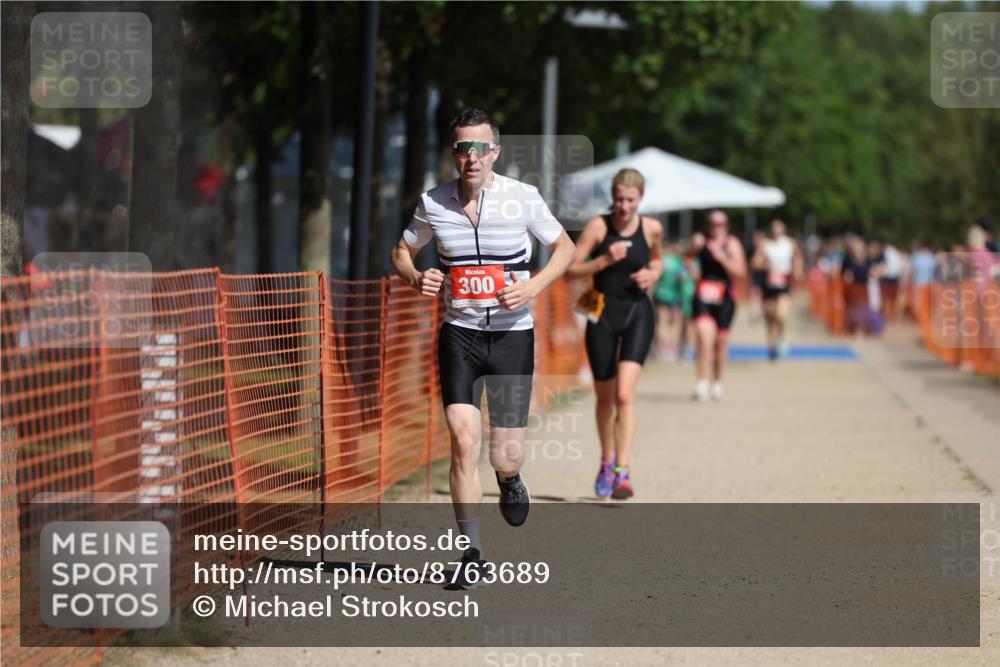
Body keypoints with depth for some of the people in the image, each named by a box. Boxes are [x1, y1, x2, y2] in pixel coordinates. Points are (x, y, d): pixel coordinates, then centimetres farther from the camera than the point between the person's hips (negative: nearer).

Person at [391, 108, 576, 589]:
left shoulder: (522, 198, -6)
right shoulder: (432, 204, -2)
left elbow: (565, 247, 7)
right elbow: (402, 251, 15)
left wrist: (533, 287, -11)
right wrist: (416, 279, -8)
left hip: (512, 334, 0)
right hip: (459, 332, 1)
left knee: (505, 456, 0)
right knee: (463, 440, -16)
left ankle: (510, 480, 40)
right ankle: (472, 553, -5)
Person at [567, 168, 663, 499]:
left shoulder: (652, 228, -2)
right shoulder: (598, 226, -8)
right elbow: (571, 269, -9)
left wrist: (652, 274, -3)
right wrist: (604, 260, -22)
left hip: (638, 313, -1)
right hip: (603, 314, 1)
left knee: (624, 394, -17)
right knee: (605, 398, 13)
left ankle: (622, 472, -19)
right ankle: (607, 462, 35)